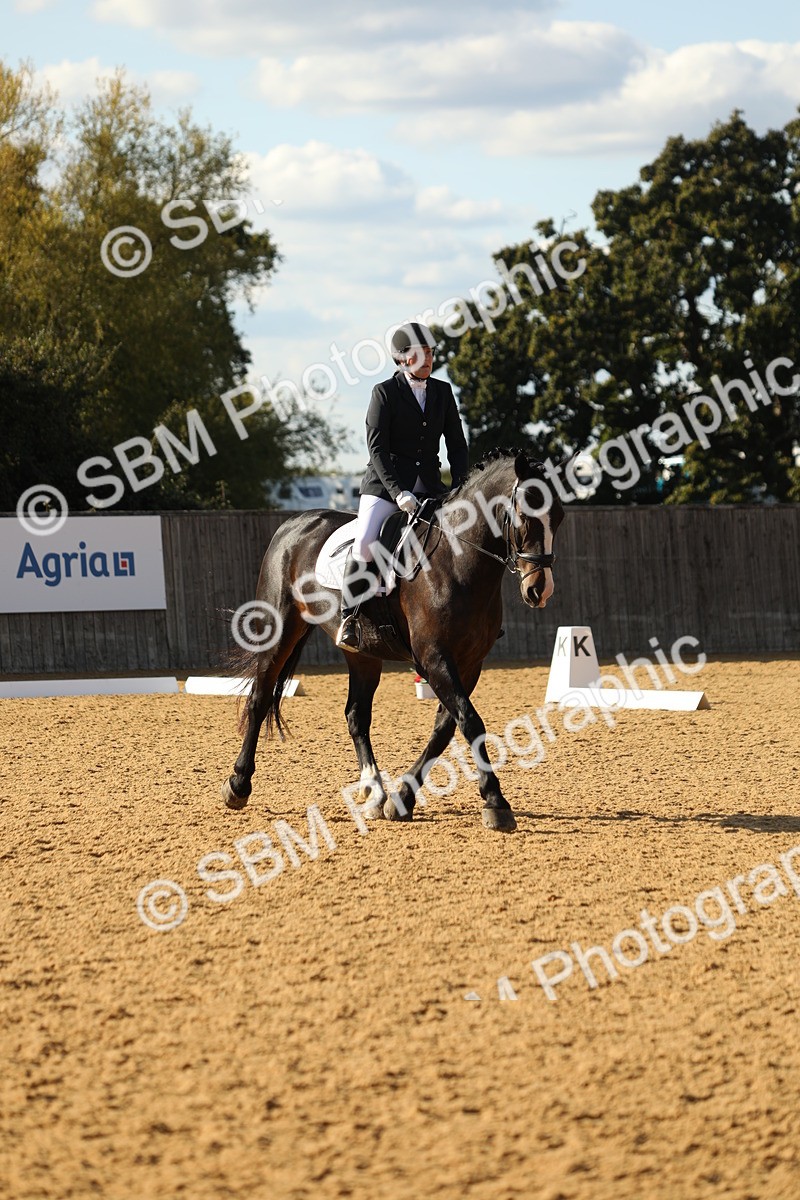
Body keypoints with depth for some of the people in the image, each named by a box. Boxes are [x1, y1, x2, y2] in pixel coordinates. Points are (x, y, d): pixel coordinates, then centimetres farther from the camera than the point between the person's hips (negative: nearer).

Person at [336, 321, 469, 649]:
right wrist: (398, 491, -20)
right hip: (384, 484, -4)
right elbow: (376, 448, -9)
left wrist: (461, 485, -4)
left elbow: (457, 444, 13)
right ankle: (349, 617, -11)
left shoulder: (442, 391, 11)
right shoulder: (385, 392, -3)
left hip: (428, 486, 4)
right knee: (364, 545, -24)